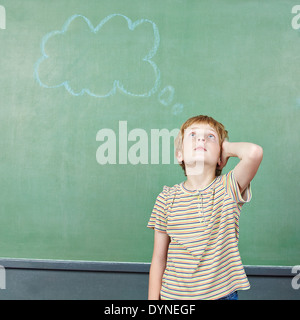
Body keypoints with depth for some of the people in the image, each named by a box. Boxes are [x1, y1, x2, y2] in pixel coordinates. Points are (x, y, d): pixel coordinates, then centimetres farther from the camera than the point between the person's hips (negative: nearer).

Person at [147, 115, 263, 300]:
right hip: (174, 294, 1)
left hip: (222, 293, -1)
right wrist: (154, 298, 1)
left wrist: (227, 147, -10)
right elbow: (159, 259, 0)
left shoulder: (228, 189, -9)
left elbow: (254, 152, -29)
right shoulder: (167, 198, -5)